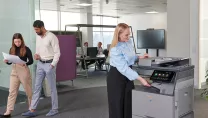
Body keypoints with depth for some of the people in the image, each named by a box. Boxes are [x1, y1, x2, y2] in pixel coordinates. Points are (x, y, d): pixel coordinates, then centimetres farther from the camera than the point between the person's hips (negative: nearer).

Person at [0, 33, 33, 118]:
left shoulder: (26, 49, -7)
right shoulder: (12, 49, 7)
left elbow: (31, 61, -5)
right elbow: (10, 61, 12)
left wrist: (25, 64, -23)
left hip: (24, 71, -4)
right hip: (14, 71, 4)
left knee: (28, 90, 9)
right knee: (12, 91, 3)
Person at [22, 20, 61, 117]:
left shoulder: (52, 37, -14)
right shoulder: (38, 37, 9)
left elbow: (57, 53, -14)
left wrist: (52, 65, -19)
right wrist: (36, 55, -3)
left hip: (49, 64, -7)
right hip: (40, 64, 7)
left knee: (52, 88, 4)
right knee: (37, 87, 6)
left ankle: (54, 109, 17)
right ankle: (32, 110, 11)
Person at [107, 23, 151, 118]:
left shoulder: (128, 42, -1)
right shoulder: (115, 49, -26)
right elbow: (124, 68, -30)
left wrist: (139, 57, 4)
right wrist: (140, 79, -34)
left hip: (127, 76, 7)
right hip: (116, 77, -7)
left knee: (128, 104, 10)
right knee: (118, 105, 2)